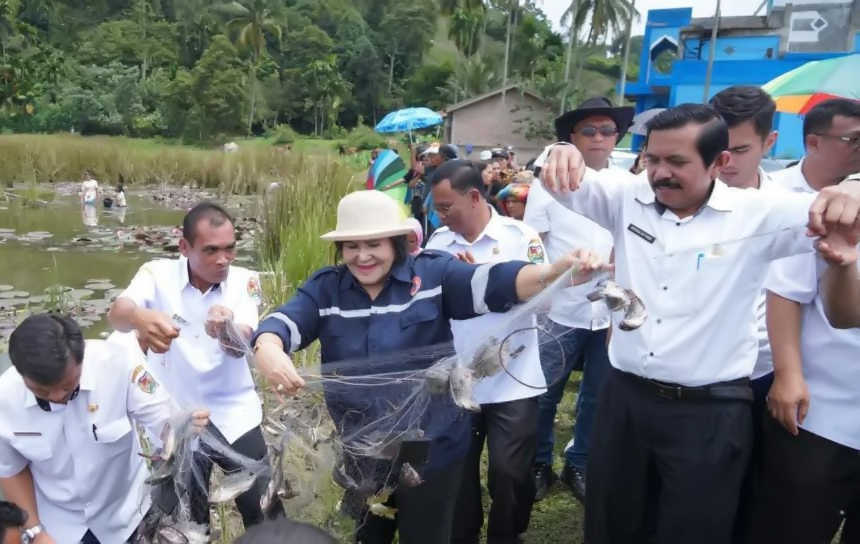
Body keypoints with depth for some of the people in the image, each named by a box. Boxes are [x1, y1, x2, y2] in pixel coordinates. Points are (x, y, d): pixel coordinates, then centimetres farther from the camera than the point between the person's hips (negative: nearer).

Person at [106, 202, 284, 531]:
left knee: (263, 507, 8)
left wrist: (226, 331, -47)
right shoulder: (158, 274, -11)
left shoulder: (244, 281, -9)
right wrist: (140, 317, -53)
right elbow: (117, 315, -28)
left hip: (233, 415, 0)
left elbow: (241, 346, -23)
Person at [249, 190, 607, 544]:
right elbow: (280, 324, -16)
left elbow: (494, 283, -25)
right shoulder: (324, 288, -5)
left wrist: (558, 272, -43)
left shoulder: (433, 275, -13)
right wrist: (270, 352, -40)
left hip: (431, 448, -3)